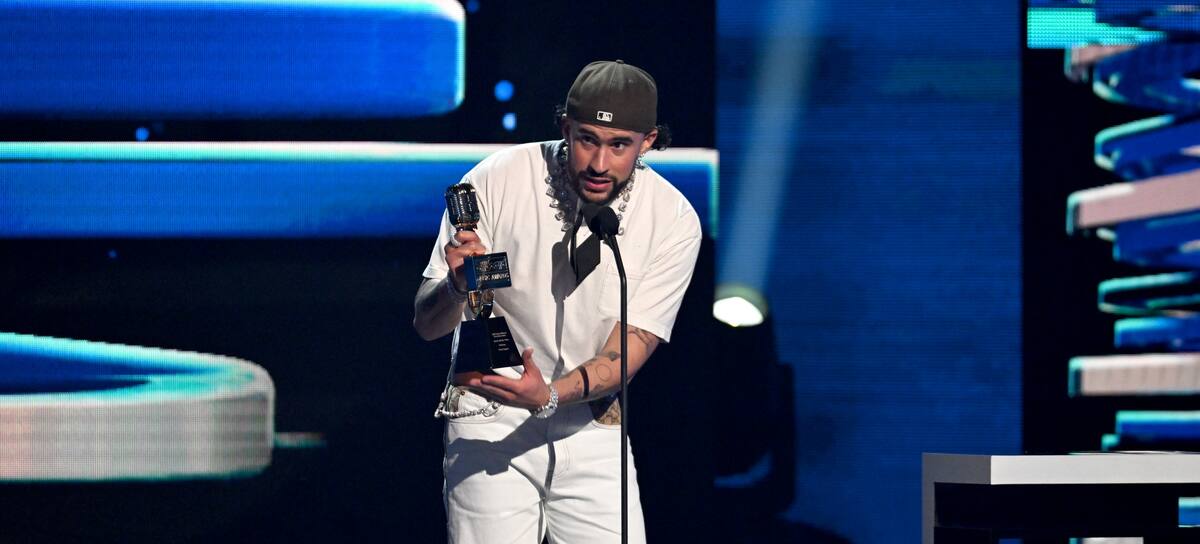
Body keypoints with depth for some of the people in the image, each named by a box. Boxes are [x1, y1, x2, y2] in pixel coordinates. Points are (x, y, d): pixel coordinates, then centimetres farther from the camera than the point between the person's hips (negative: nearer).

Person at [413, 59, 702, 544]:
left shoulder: (673, 221, -10)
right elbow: (426, 325, -12)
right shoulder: (498, 181, -14)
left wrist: (548, 395, -32)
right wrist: (456, 286, -35)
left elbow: (626, 354, -13)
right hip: (489, 418, -2)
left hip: (591, 427, 2)